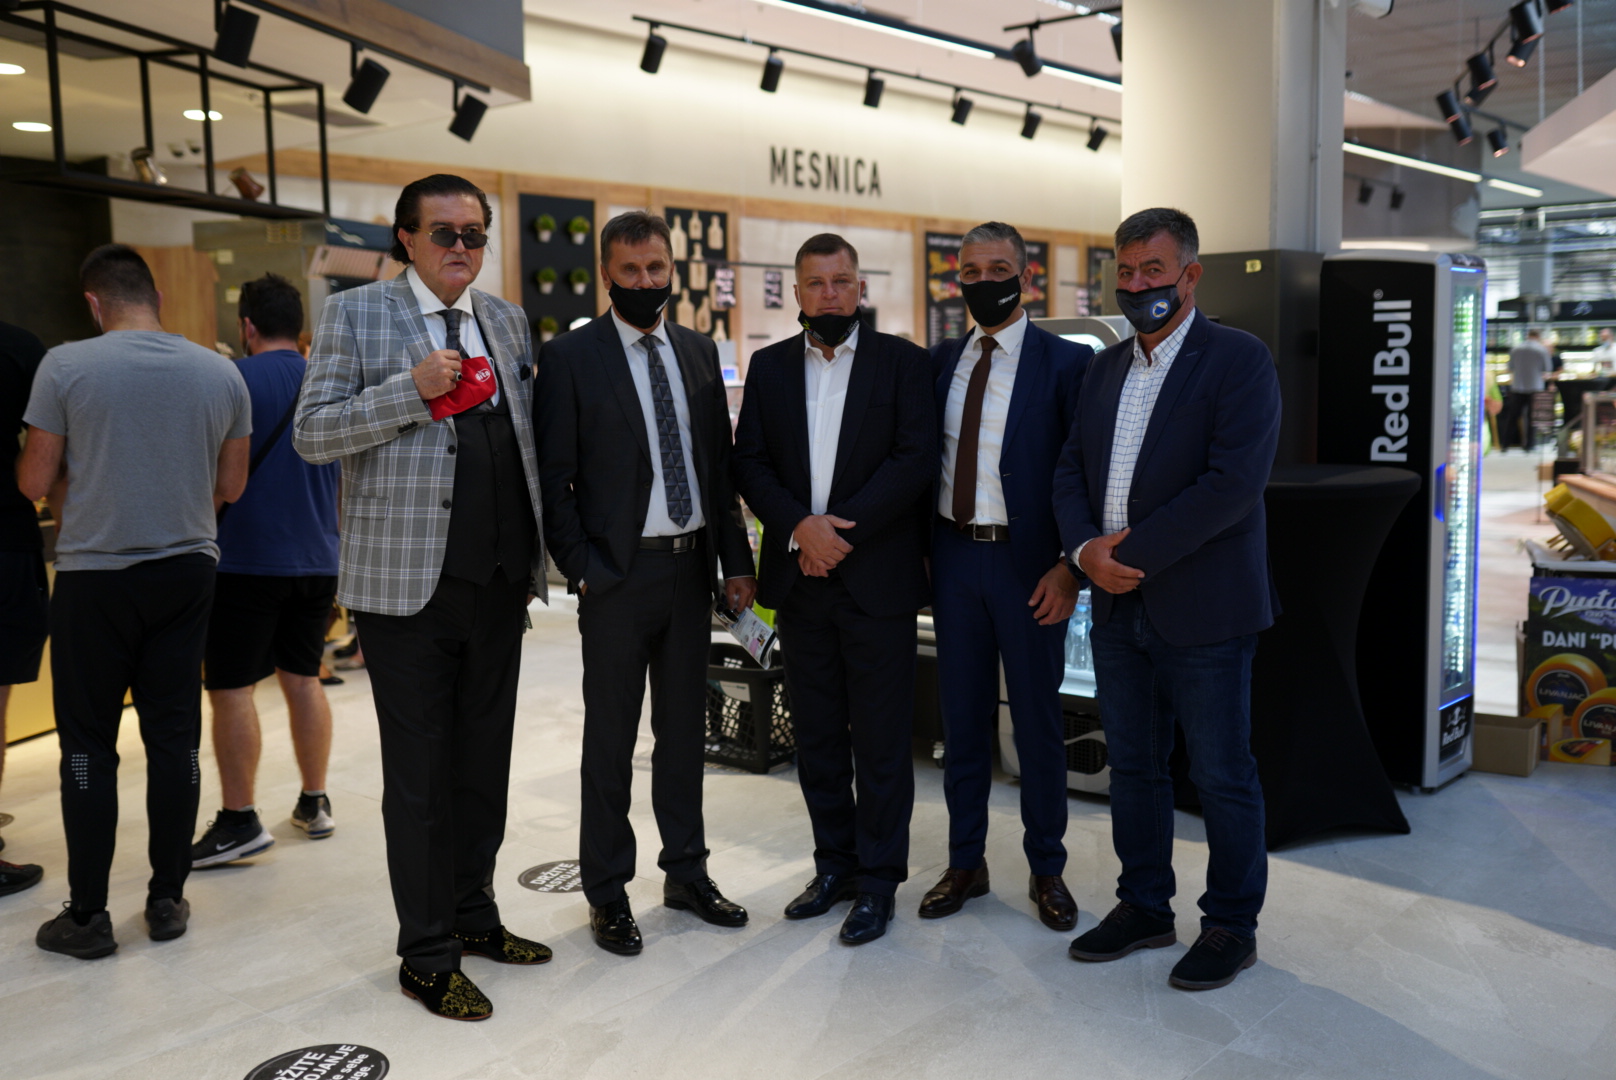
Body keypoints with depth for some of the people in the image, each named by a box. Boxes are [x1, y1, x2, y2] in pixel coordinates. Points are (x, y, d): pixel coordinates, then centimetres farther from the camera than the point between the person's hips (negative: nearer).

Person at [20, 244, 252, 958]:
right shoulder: (220, 371, 0)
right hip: (187, 570, 3)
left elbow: (34, 483, -4)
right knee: (174, 737, 9)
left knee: (88, 744, 6)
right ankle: (167, 900, 17)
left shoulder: (66, 366, -8)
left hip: (94, 574, -3)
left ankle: (87, 915, 13)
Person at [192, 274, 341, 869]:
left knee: (231, 686, 0)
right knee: (303, 677, 14)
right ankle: (315, 803, 20)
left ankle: (240, 821, 2)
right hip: (317, 558, 6)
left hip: (247, 558, -6)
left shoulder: (235, 379, -10)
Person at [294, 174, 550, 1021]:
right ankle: (427, 956, 16)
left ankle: (474, 915, 32)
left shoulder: (506, 320, 14)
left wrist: (537, 554, 11)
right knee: (419, 775, 3)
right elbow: (312, 434, -8)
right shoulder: (354, 314, -1)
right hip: (409, 585, -5)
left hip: (499, 582, 5)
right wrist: (410, 389, -20)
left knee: (485, 760, 15)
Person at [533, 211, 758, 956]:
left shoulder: (699, 351, 10)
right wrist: (581, 571, -12)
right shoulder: (570, 358, -5)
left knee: (685, 727, 15)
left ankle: (686, 872, 29)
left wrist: (737, 560, 6)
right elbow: (553, 478, -6)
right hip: (618, 573, -5)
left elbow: (720, 461, 11)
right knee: (610, 737, 6)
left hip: (692, 566, 5)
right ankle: (607, 892, 19)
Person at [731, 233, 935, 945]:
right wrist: (800, 526, -12)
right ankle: (834, 865, 26)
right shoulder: (769, 367, 10)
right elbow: (750, 463, 4)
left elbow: (915, 459, -8)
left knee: (880, 740, 2)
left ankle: (878, 880, 14)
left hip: (877, 579, -3)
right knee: (816, 735, 12)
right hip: (799, 579, 4)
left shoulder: (903, 362, 1)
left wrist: (841, 528, -15)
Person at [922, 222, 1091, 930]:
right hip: (953, 556, 4)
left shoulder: (1066, 362, -5)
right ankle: (965, 863, 26)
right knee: (962, 717, 12)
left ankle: (1047, 870, 22)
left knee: (1038, 720, 7)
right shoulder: (940, 361, 9)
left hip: (1029, 563, -4)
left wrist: (1069, 567, -14)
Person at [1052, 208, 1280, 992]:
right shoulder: (1105, 368, 13)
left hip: (1201, 607, -6)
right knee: (1132, 765, 15)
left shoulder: (1239, 360, -8)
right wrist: (1085, 548, -9)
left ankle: (1231, 925, 21)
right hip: (1116, 604, 7)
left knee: (1221, 774, 5)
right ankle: (1144, 908, 30)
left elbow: (1235, 481, -19)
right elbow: (1071, 468, 11)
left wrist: (1135, 553, -18)